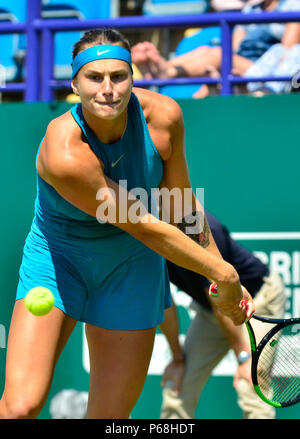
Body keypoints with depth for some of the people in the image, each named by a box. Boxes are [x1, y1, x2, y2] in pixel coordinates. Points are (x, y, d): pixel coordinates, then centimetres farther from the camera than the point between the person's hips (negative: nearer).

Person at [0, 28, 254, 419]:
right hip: (57, 260, -4)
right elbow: (146, 228, -25)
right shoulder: (63, 154, -33)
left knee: (109, 417, 1)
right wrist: (223, 272, -17)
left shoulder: (164, 115, -19)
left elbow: (182, 206, -3)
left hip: (129, 269, 4)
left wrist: (225, 277, 1)